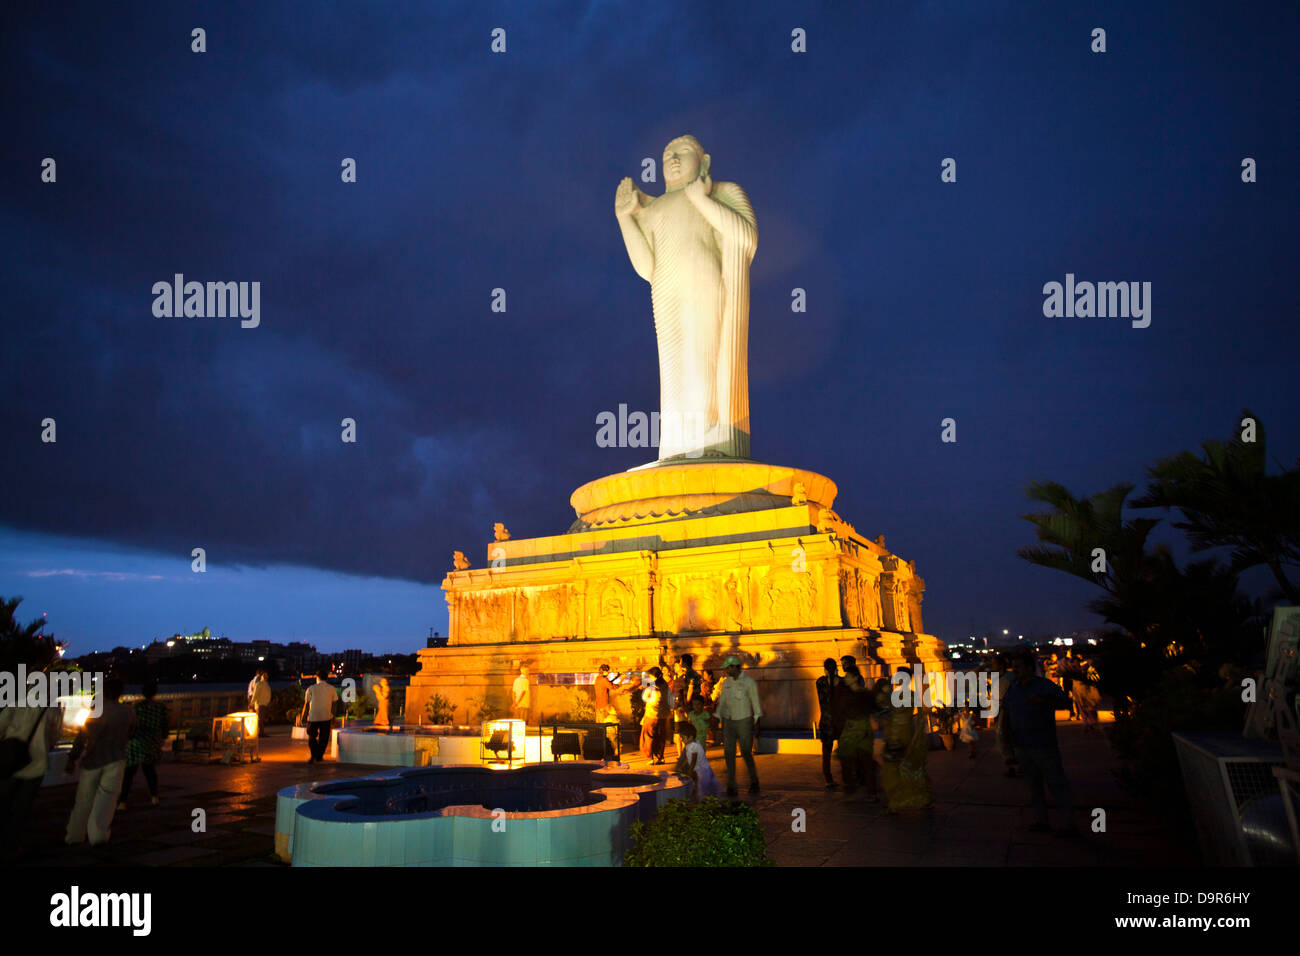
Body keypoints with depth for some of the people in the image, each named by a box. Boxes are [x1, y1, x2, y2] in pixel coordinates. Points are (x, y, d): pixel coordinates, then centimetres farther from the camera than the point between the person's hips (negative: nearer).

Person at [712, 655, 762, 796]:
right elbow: (722, 702, 14)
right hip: (728, 721, 4)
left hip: (744, 721, -4)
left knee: (746, 753, 1)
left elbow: (755, 702, -3)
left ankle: (754, 782, 20)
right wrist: (721, 721, 11)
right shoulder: (726, 682, 8)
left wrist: (756, 722, -6)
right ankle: (731, 786, 3)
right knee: (729, 753, -1)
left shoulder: (749, 681, -6)